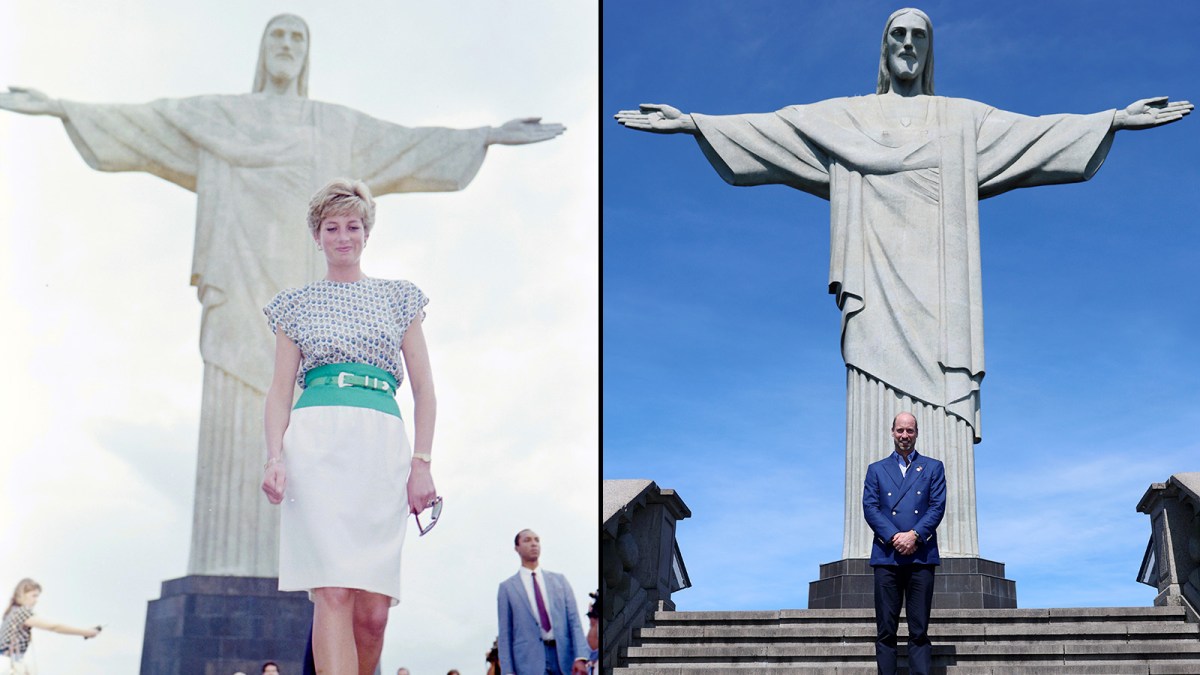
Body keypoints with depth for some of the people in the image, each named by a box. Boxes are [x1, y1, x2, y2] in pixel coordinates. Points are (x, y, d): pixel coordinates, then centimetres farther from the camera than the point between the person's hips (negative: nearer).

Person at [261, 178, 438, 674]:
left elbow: (424, 390, 14)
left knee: (374, 609, -6)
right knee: (333, 592, -17)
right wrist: (275, 457, -4)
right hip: (315, 441, -1)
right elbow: (281, 388, 12)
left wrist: (422, 462, 1)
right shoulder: (297, 304, 19)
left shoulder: (399, 298, 19)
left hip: (383, 445, 1)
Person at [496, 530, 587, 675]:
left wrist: (580, 657, -6)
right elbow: (505, 633, 6)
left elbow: (574, 620, 8)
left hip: (563, 655, 3)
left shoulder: (559, 580, 16)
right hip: (529, 661, -2)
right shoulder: (507, 587, 10)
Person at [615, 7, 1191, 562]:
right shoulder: (844, 117, 18)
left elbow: (1035, 132, 11)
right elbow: (765, 130, 10)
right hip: (877, 286, 0)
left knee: (943, 413, -10)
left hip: (936, 283, 1)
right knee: (875, 414, -10)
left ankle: (948, 558, -13)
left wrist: (1116, 120, 1)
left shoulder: (964, 121, 20)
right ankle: (872, 556, -14)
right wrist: (691, 123, 0)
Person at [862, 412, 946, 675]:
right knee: (885, 631, -2)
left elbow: (938, 506, 3)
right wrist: (894, 537, -11)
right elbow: (870, 508, 4)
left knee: (919, 631, -3)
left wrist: (914, 535, -12)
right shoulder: (876, 470, 16)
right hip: (886, 556, 1)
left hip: (921, 556, -1)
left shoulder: (933, 468, 14)